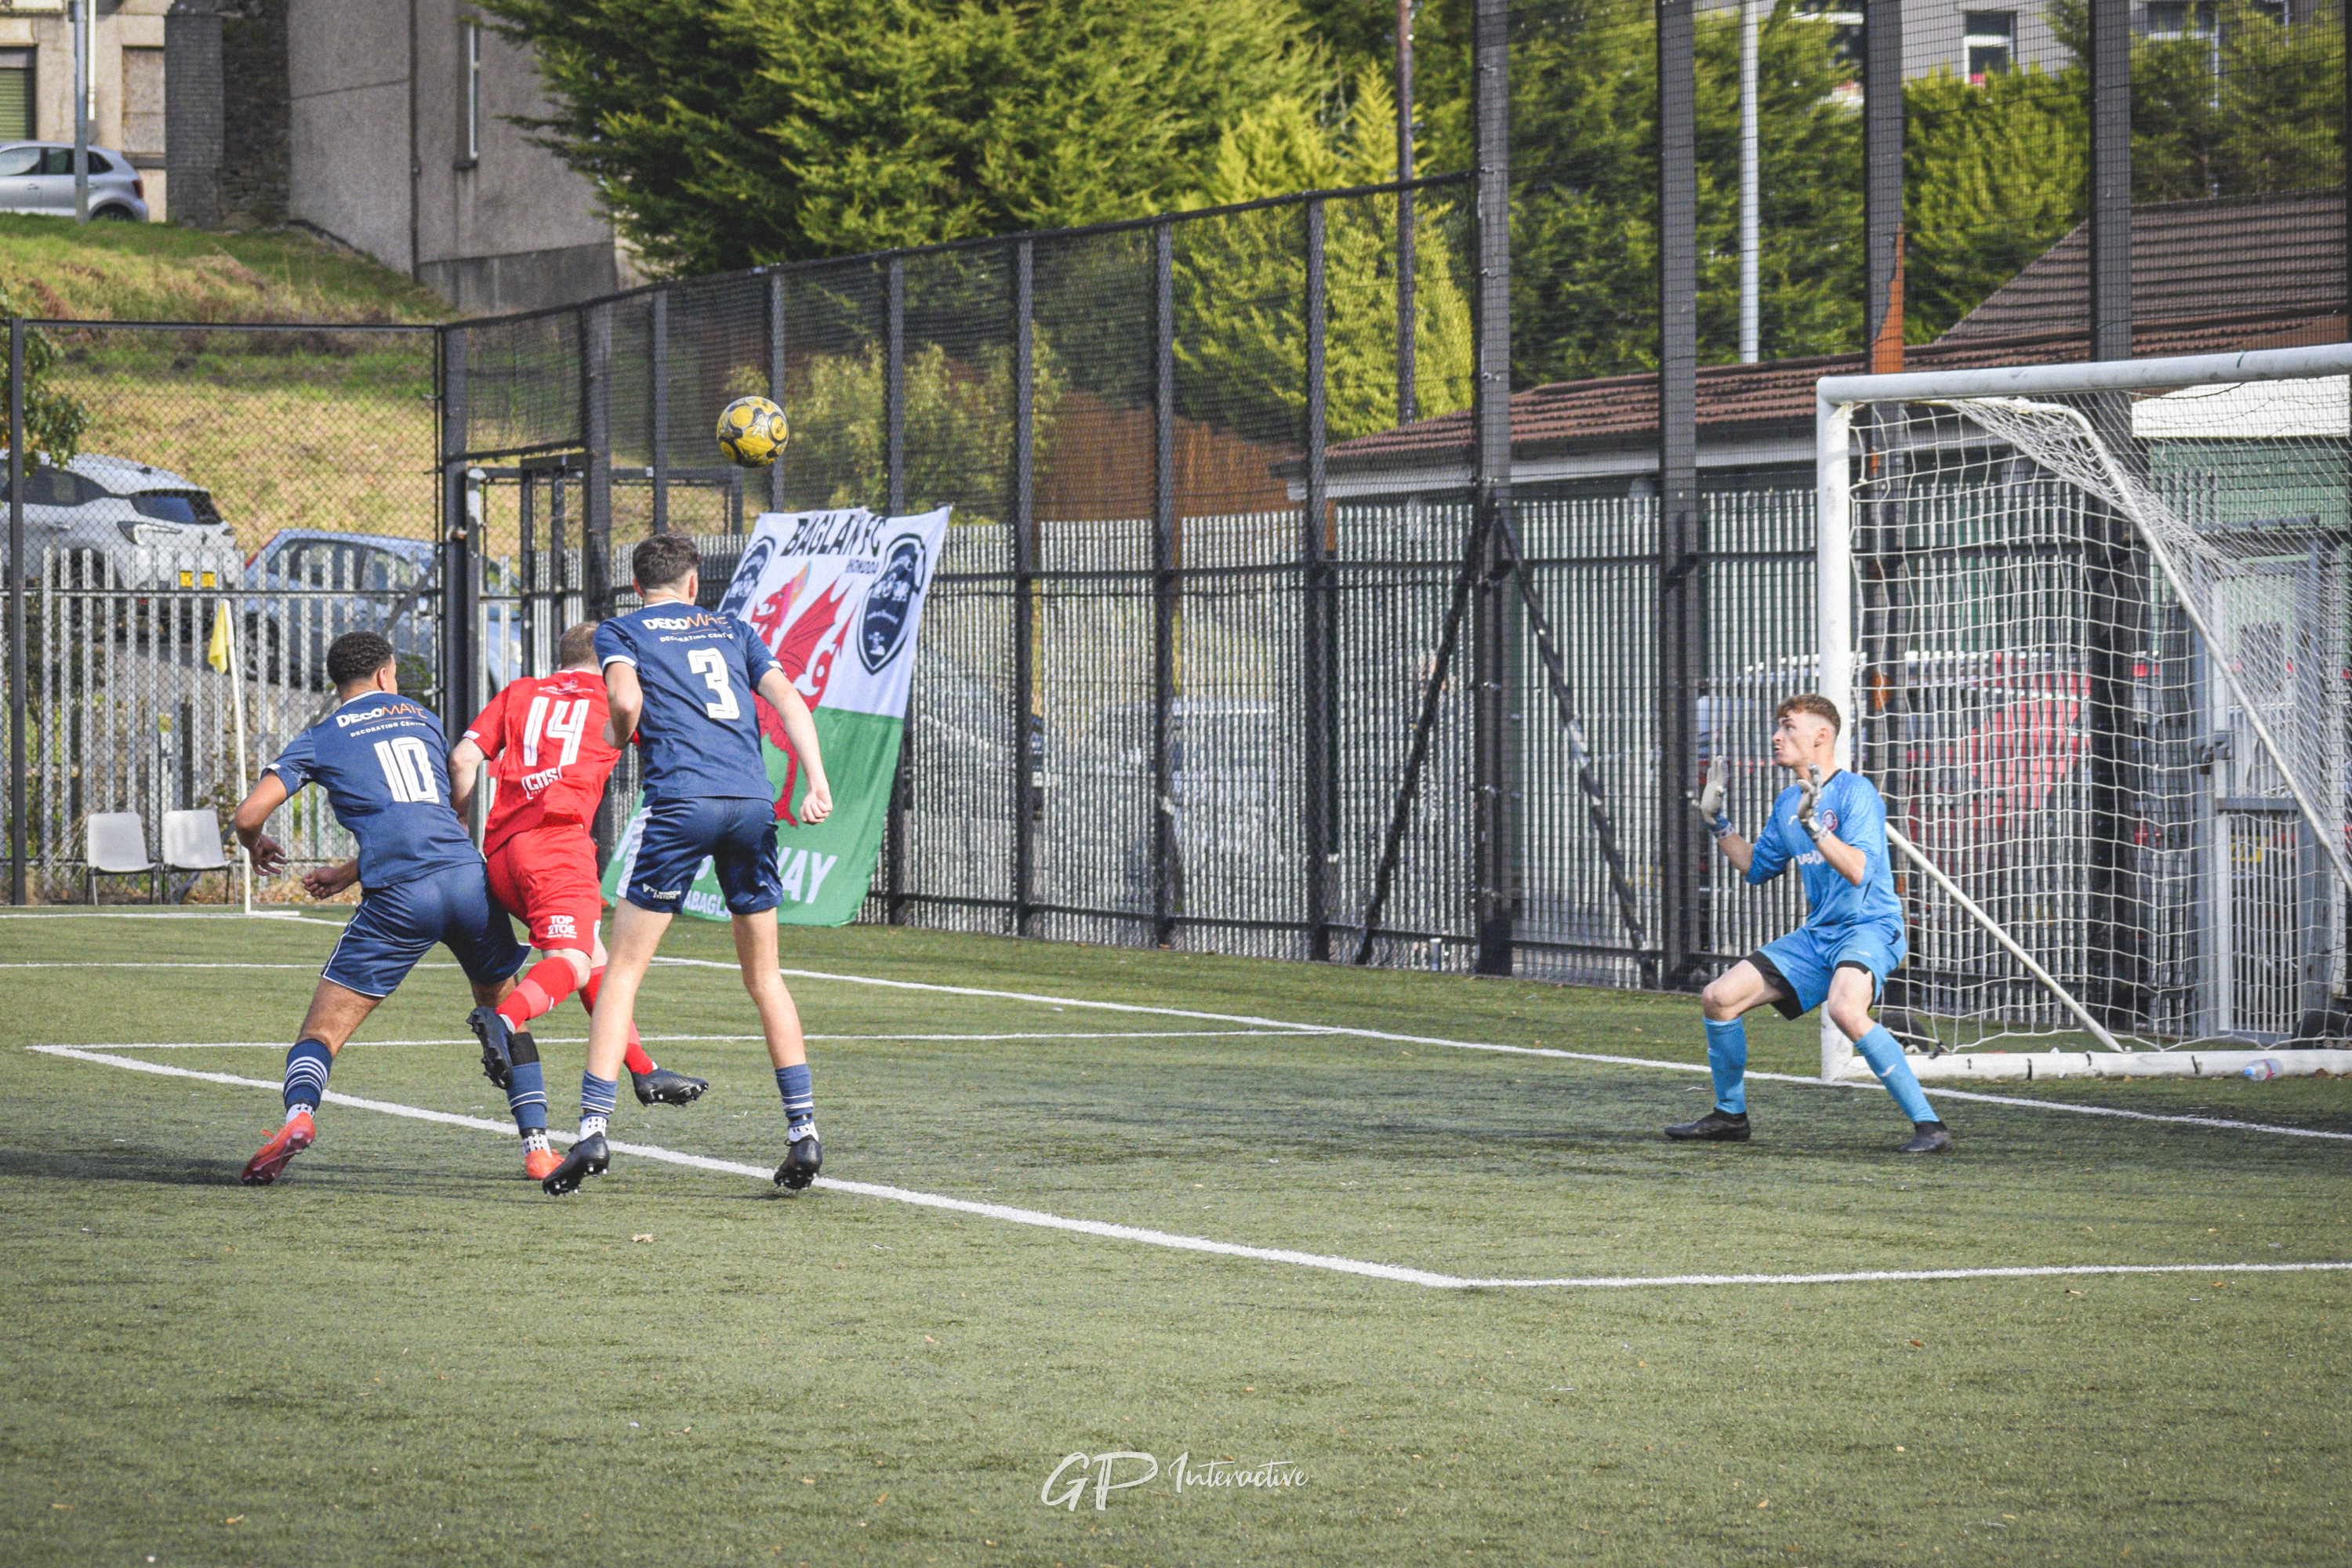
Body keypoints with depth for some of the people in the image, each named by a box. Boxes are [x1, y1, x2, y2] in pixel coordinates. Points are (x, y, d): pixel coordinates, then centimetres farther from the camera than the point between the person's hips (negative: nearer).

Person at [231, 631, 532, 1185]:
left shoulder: (320, 739, 12)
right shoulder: (420, 718, 23)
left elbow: (249, 815, 4)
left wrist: (257, 848, 29)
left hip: (399, 897, -3)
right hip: (468, 876, 3)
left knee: (321, 1031, 1)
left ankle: (299, 1112, -28)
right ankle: (538, 1143, 12)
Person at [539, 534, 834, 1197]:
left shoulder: (621, 631, 14)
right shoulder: (732, 630, 24)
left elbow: (626, 700, -6)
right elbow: (786, 698, 9)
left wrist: (615, 742, 15)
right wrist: (817, 780, 0)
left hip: (681, 801, -3)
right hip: (753, 801, 3)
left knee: (621, 972, 1)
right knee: (763, 975, 15)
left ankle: (593, 1129, -10)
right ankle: (803, 1129, 8)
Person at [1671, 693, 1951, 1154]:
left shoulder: (1855, 792, -13)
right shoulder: (1788, 803, 12)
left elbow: (1859, 870, -26)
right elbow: (1758, 867, 27)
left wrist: (1813, 826, -34)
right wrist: (1720, 826, 17)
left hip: (1869, 928, -9)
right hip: (1816, 934, 9)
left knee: (1845, 1009, -37)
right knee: (1719, 998, 5)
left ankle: (1929, 1125, -31)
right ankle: (1730, 1116, 24)